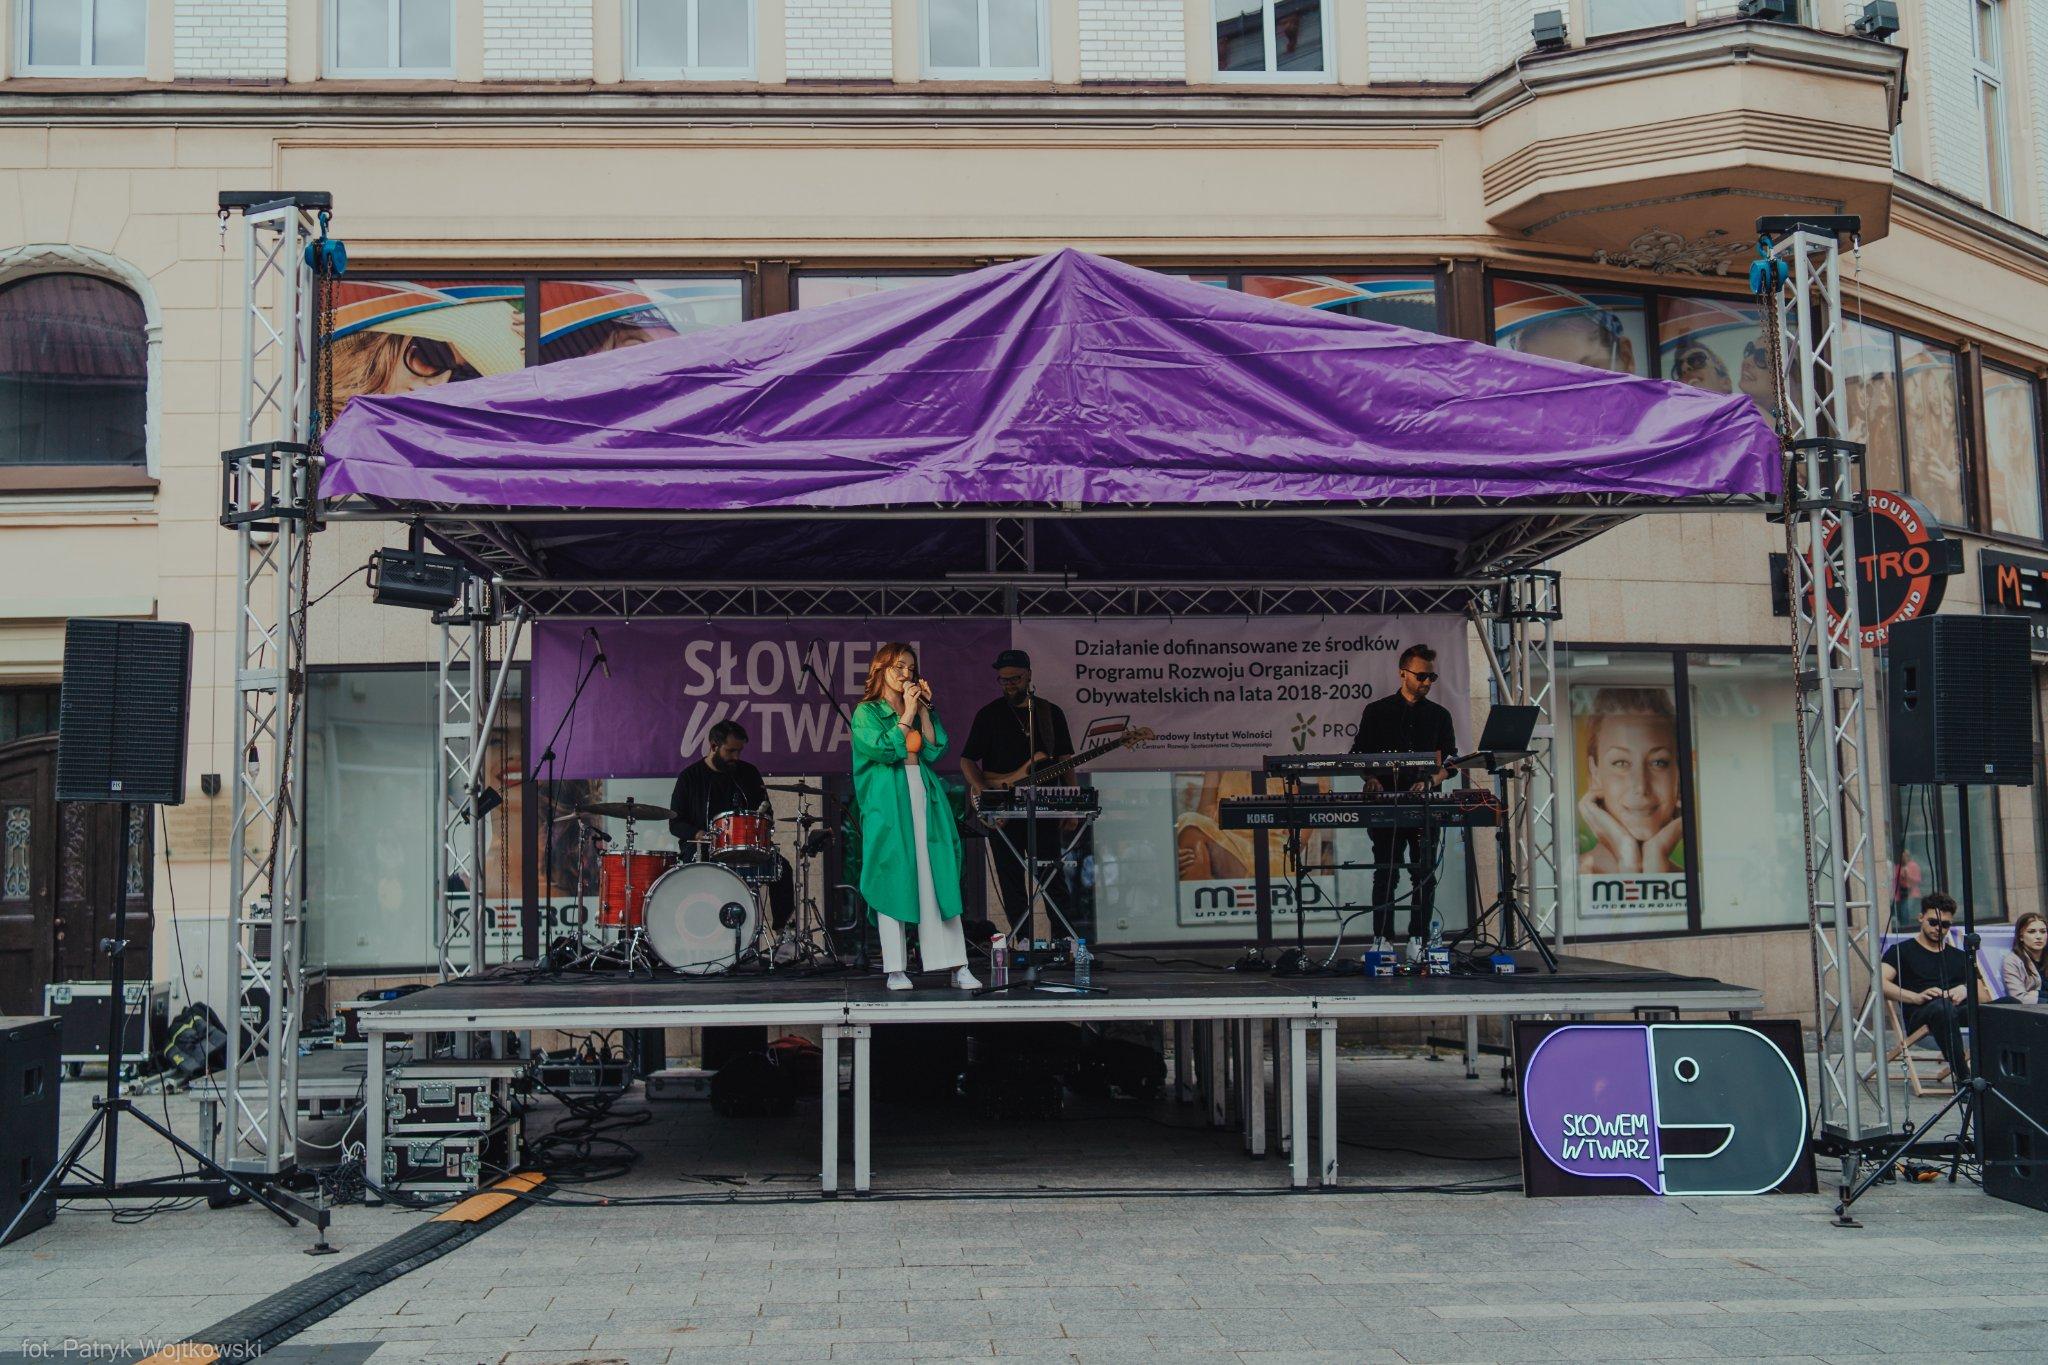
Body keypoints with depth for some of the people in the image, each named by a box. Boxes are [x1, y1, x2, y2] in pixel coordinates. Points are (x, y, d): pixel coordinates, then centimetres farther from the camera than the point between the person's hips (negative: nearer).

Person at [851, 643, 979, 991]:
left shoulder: (917, 710, 19)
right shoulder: (866, 713, 4)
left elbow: (934, 751, 7)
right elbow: (886, 750, -12)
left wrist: (924, 709, 2)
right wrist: (908, 712, -6)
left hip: (924, 799, 5)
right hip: (889, 803, -5)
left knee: (939, 880, 0)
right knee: (894, 880, -5)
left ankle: (957, 967, -2)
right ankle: (896, 969, 0)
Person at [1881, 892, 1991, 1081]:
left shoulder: (1960, 957, 30)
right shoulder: (1901, 951, 16)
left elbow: (1985, 998, 20)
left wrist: (1966, 991, -4)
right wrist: (1917, 997, -16)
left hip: (1960, 1013, 4)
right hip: (1919, 1016, -4)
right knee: (1942, 1006, -41)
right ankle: (1963, 1078, -43)